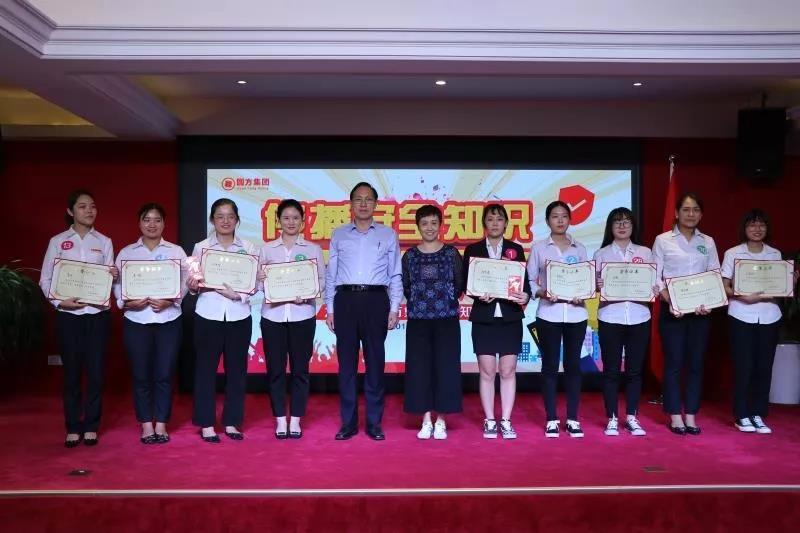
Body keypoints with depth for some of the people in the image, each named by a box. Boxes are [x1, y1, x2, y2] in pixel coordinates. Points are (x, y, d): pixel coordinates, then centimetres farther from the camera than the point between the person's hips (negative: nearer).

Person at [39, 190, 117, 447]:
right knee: (71, 371, 4)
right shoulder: (57, 241, 4)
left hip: (97, 313, 1)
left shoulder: (104, 242, 7)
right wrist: (59, 301, -13)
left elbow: (110, 278, 7)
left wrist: (113, 276, -16)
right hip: (68, 314, -1)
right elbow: (45, 279, 3)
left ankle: (91, 426, 15)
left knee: (95, 370, 2)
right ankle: (73, 428, 15)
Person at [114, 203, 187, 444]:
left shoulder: (176, 251, 6)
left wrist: (169, 300, -17)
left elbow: (184, 282, 0)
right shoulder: (126, 253, 7)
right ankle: (146, 426, 16)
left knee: (164, 375, 3)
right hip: (136, 321, 0)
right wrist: (127, 302, -16)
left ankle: (161, 425, 15)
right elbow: (117, 284, 3)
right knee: (141, 376, 5)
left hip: (168, 320, 0)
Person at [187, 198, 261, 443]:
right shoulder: (201, 247, 4)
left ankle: (231, 422, 19)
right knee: (206, 368, 3)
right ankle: (206, 424, 14)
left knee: (237, 369, 7)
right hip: (209, 315, -1)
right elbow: (192, 282, 0)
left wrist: (238, 293, -17)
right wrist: (193, 285, -22)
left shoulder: (248, 248, 5)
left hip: (239, 315, 1)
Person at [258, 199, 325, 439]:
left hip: (302, 315, 0)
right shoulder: (267, 249, 8)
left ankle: (296, 420, 16)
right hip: (273, 315, 1)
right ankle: (280, 420, 15)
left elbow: (322, 280, 2)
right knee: (275, 368, 4)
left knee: (300, 368, 4)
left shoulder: (313, 249, 6)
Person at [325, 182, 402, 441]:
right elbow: (330, 274, 11)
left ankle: (374, 423, 10)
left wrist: (394, 308, 0)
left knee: (375, 361, 2)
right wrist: (329, 308, 4)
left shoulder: (388, 235, 10)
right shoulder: (339, 235, 12)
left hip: (375, 299, -1)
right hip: (345, 299, 1)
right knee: (346, 362, 3)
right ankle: (348, 422, 11)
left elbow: (395, 275, 8)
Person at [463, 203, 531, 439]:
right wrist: (478, 295, -16)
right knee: (487, 371, 2)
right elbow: (465, 283, 3)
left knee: (508, 370, 3)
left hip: (510, 317, 1)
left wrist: (525, 296, -13)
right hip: (483, 317, -1)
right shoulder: (472, 250, 6)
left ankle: (506, 421, 12)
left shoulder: (516, 249, 9)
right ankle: (489, 421, 12)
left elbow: (525, 281, 7)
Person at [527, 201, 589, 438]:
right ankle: (552, 419, 12)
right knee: (550, 366, 3)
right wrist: (542, 293, -16)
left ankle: (572, 419, 14)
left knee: (573, 365, 5)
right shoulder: (539, 248, 3)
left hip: (576, 314, 2)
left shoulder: (579, 249, 9)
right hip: (548, 314, -2)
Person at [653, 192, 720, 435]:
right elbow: (655, 278, -2)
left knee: (696, 363, 5)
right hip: (672, 309, -3)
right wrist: (670, 302, -16)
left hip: (701, 310, 3)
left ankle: (691, 416, 14)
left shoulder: (707, 242, 10)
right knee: (673, 363, 0)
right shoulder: (663, 240, 1)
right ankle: (675, 416, 9)